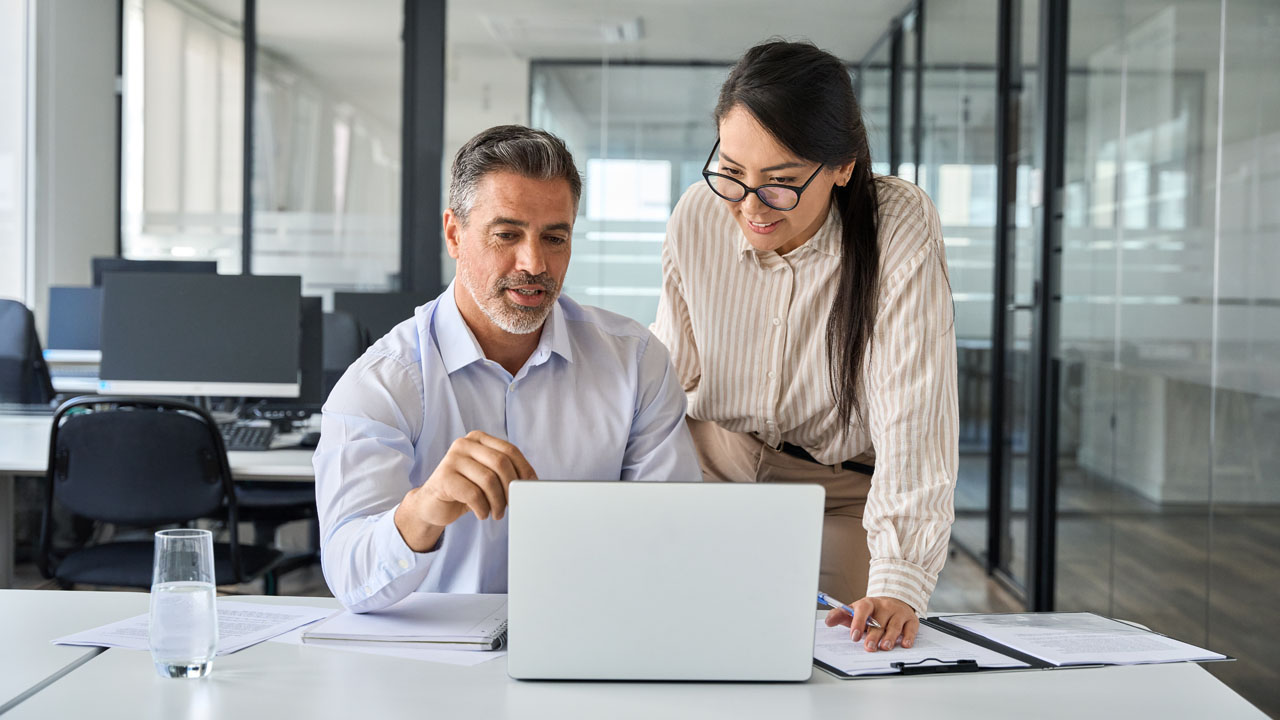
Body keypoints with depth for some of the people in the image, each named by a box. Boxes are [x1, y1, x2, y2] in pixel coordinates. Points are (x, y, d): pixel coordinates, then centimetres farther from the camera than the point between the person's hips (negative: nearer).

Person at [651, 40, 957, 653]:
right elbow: (668, 368, 5)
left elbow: (913, 417, -28)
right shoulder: (697, 217, -11)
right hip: (710, 469, 2)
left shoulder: (900, 225, -23)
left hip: (841, 492, -2)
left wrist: (897, 583, -36)